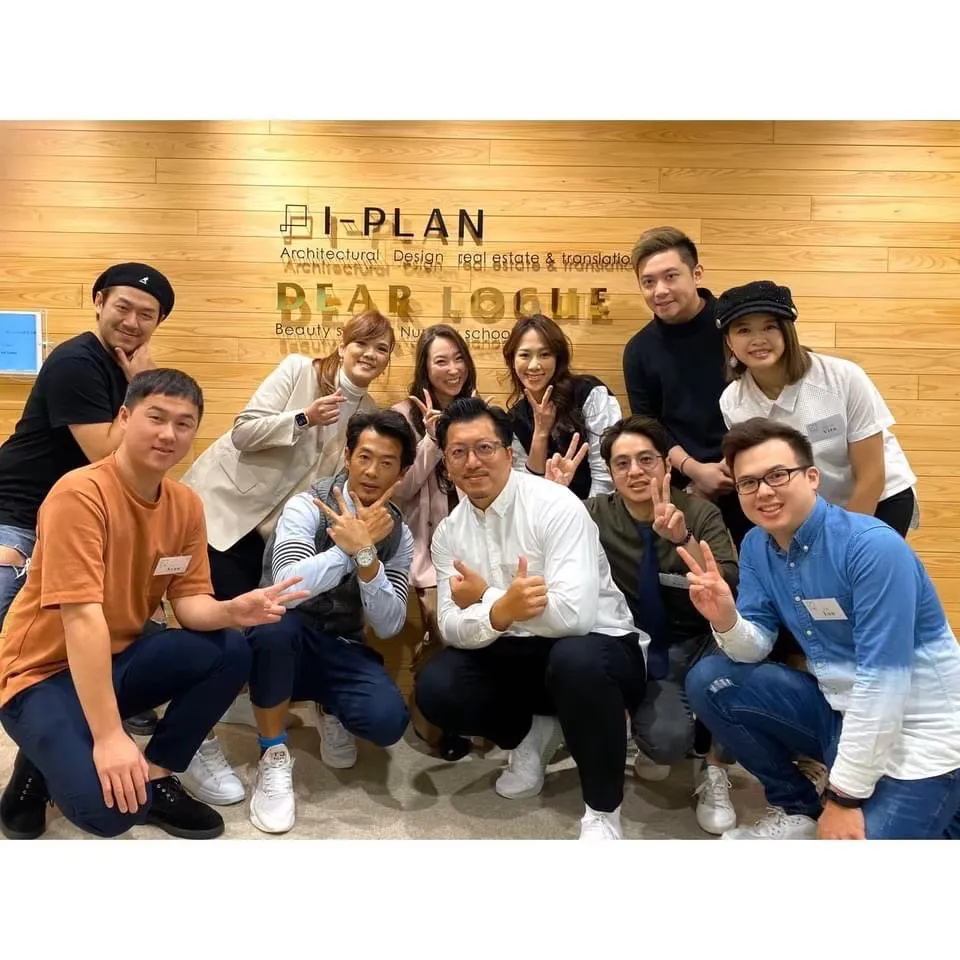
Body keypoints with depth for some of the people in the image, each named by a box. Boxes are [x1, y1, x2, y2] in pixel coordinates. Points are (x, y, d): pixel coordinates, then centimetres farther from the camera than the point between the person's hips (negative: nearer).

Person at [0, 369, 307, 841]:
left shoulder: (186, 504, -3)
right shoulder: (80, 494, -25)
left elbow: (189, 601, -2)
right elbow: (82, 616, -29)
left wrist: (231, 610, -27)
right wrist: (108, 737, -30)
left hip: (119, 658, 7)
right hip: (45, 670, -7)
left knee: (230, 651, -15)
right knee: (110, 806, -26)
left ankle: (156, 776, 1)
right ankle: (42, 766, 8)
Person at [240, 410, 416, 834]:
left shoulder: (398, 534, -1)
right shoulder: (307, 505, -13)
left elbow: (389, 626, -12)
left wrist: (365, 552, -27)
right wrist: (353, 545, -30)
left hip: (343, 650, 3)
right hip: (284, 642, -2)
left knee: (388, 721, -26)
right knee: (276, 621, -38)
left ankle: (334, 714, 13)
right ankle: (273, 758, -15)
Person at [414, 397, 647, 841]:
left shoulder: (556, 506, -19)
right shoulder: (448, 533, -1)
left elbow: (574, 614, -30)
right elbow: (452, 627, -11)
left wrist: (485, 598, -21)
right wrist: (501, 611, -33)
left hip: (597, 647, -5)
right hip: (516, 655, 5)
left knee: (576, 660, -39)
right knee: (434, 688, -17)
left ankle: (603, 812, -13)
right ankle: (532, 733, 14)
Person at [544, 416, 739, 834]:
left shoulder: (700, 513, -7)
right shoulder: (596, 514, -3)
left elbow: (731, 592, -20)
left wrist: (684, 539, -35)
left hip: (701, 645, 1)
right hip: (642, 652, -1)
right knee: (667, 740, -29)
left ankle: (713, 768, -6)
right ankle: (654, 736, 13)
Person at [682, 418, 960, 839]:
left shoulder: (874, 547, -24)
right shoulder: (756, 546, -2)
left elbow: (884, 683, -25)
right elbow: (756, 648, 0)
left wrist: (845, 797, -21)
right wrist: (725, 620, -25)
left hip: (915, 730, -6)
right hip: (838, 708, 6)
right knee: (707, 681, -7)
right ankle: (799, 810, 9)